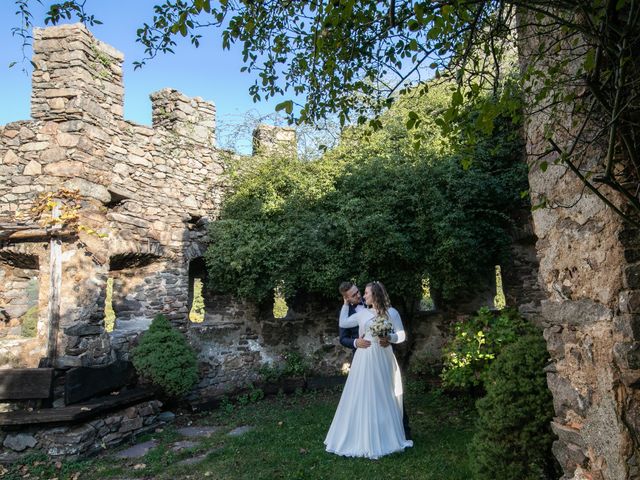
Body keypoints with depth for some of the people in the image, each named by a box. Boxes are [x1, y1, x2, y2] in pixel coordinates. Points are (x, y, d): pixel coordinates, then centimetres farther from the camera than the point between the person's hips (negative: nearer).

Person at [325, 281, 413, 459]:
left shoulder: (391, 312, 0)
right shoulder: (362, 313, 11)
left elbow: (402, 335, -1)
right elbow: (342, 323, 13)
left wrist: (389, 338, -19)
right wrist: (346, 303, 15)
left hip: (381, 359, -3)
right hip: (364, 359, 3)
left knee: (382, 397, 4)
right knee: (363, 397, 5)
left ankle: (385, 437, 18)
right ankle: (362, 438, 16)